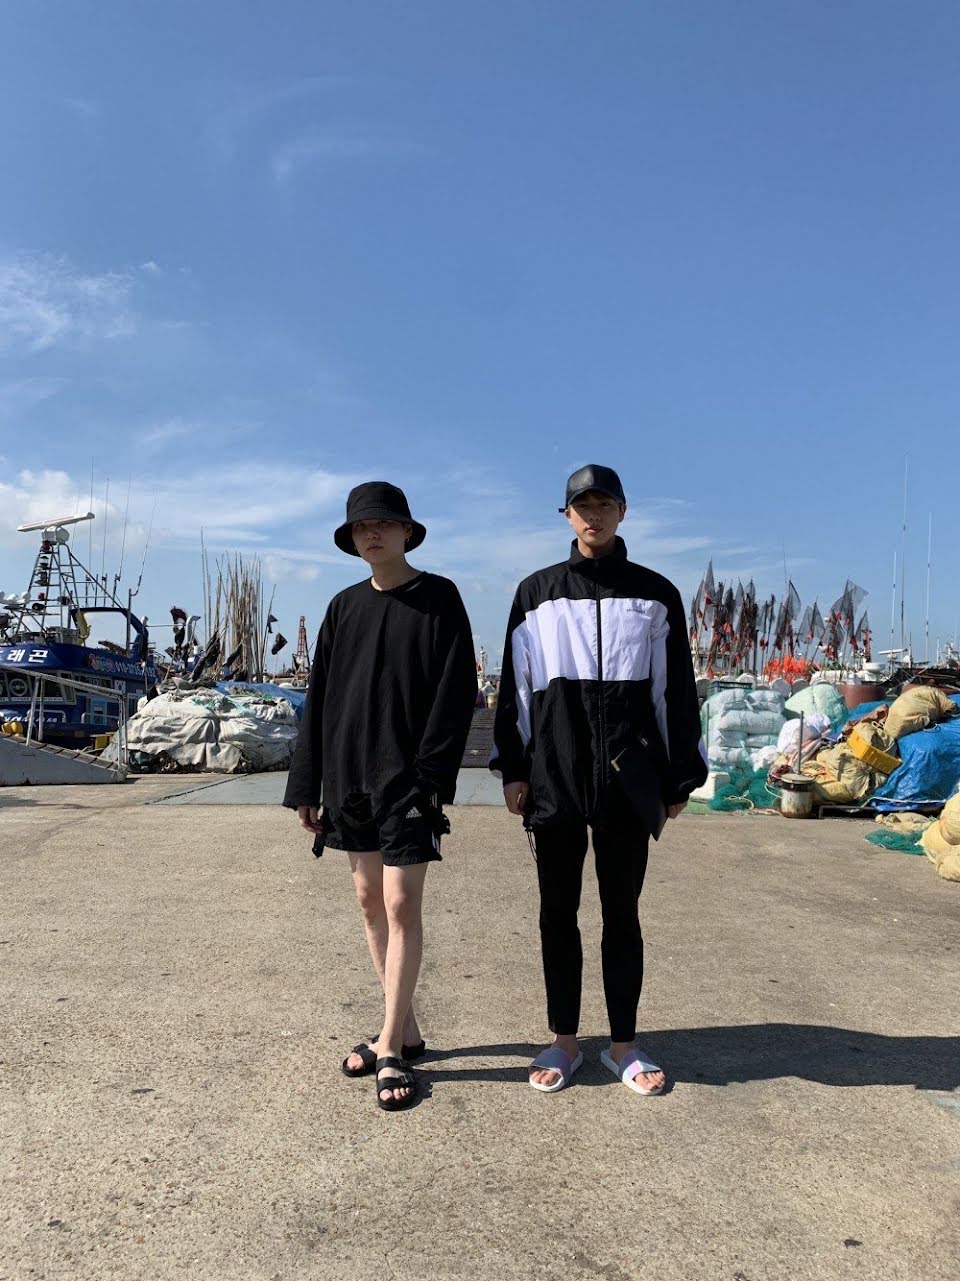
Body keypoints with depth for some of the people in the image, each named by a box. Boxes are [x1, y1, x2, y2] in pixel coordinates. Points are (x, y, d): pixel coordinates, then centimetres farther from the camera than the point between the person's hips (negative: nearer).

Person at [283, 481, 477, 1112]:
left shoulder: (439, 598, -2)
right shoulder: (344, 606, 11)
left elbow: (456, 693, -8)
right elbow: (319, 698, 11)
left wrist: (431, 774, -16)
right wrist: (308, 786, 8)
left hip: (407, 776, -5)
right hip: (349, 774, 6)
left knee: (401, 905, -5)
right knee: (371, 900, 11)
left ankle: (391, 1049, 6)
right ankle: (405, 1029, 25)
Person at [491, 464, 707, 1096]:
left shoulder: (655, 593, 6)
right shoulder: (537, 592, 7)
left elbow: (676, 689, 6)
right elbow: (517, 686, 7)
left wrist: (680, 776, 3)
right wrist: (514, 770, 2)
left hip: (629, 780, 0)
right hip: (554, 778, 1)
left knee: (622, 913, 9)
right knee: (558, 912, 9)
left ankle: (624, 1045, 23)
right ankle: (565, 1040, 23)